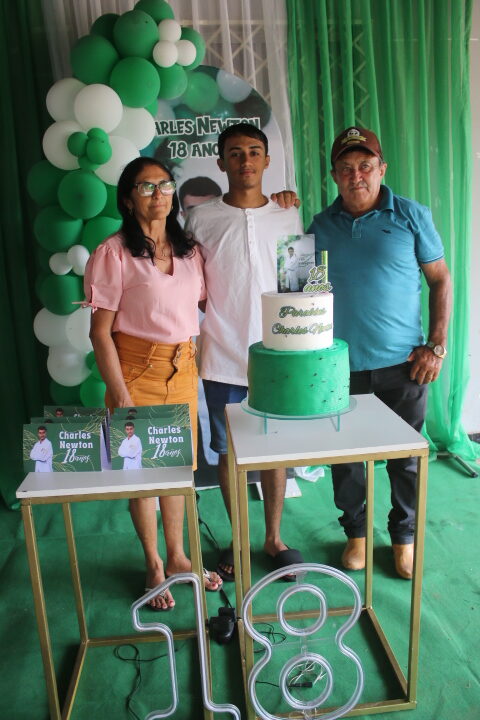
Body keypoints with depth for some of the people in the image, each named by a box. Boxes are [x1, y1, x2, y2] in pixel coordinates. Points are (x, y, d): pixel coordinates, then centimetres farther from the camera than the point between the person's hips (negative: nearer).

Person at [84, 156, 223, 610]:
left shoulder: (188, 251, 7)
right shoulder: (113, 253, -9)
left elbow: (207, 303, 16)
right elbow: (100, 333, -11)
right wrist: (120, 397, -14)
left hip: (183, 368, 5)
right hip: (138, 370, -4)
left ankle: (177, 557, 34)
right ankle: (153, 565, 29)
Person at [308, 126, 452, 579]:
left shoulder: (412, 216, 1)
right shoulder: (321, 226, 6)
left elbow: (440, 280, 3)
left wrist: (436, 345, -5)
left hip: (402, 363, -1)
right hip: (342, 366, 2)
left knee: (407, 456, 10)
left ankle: (404, 537, 32)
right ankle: (356, 532, 34)